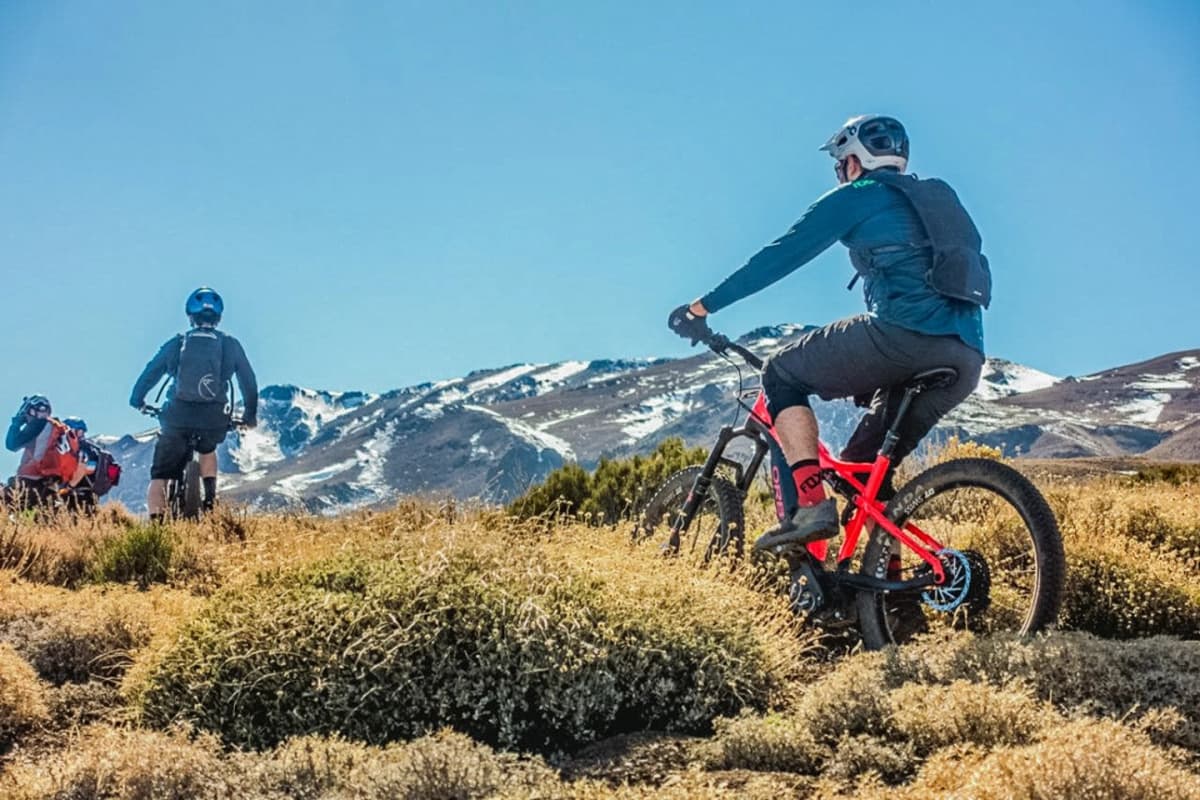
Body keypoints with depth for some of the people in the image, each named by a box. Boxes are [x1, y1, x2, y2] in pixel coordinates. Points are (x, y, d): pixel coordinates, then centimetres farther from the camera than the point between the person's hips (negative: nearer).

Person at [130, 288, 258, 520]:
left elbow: (150, 373, 11)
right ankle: (210, 498, 16)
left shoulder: (177, 343, 11)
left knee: (159, 476, 6)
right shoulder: (230, 345, 12)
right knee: (207, 449, 35)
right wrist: (250, 415, 26)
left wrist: (138, 401, 27)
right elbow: (249, 381, 14)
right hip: (215, 418, 1)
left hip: (178, 416, -1)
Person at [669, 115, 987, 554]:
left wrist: (702, 307, 12)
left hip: (905, 334, -8)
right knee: (867, 463, 21)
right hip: (967, 360, 8)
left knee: (782, 374, 8)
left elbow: (779, 255, 6)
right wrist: (872, 376, 45)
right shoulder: (934, 198, 32)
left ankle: (810, 504, -8)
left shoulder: (856, 197, 10)